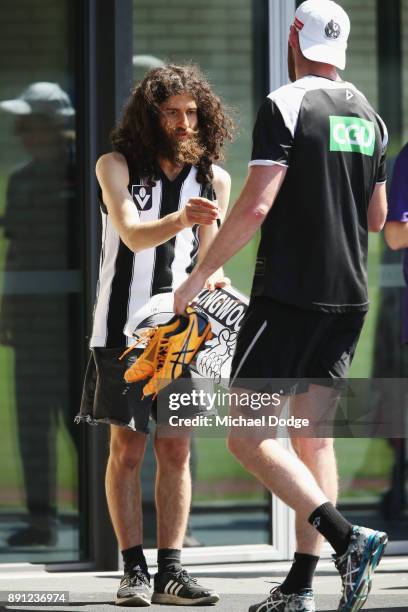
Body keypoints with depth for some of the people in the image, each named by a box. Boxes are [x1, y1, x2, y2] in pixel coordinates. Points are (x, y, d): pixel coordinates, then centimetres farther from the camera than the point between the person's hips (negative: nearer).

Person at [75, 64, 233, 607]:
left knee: (176, 450, 1)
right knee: (128, 448, -4)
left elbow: (206, 259, 14)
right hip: (125, 327, -3)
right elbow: (132, 234, -17)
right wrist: (181, 219, -35)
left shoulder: (214, 179, 7)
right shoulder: (117, 166, -2)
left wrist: (215, 282, -9)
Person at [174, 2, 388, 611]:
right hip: (349, 297, 7)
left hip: (289, 293, -7)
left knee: (249, 437, -5)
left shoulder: (286, 106, -10)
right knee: (313, 435, 11)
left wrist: (198, 275, -8)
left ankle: (348, 539, -19)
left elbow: (256, 206, -17)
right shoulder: (369, 116, 11)